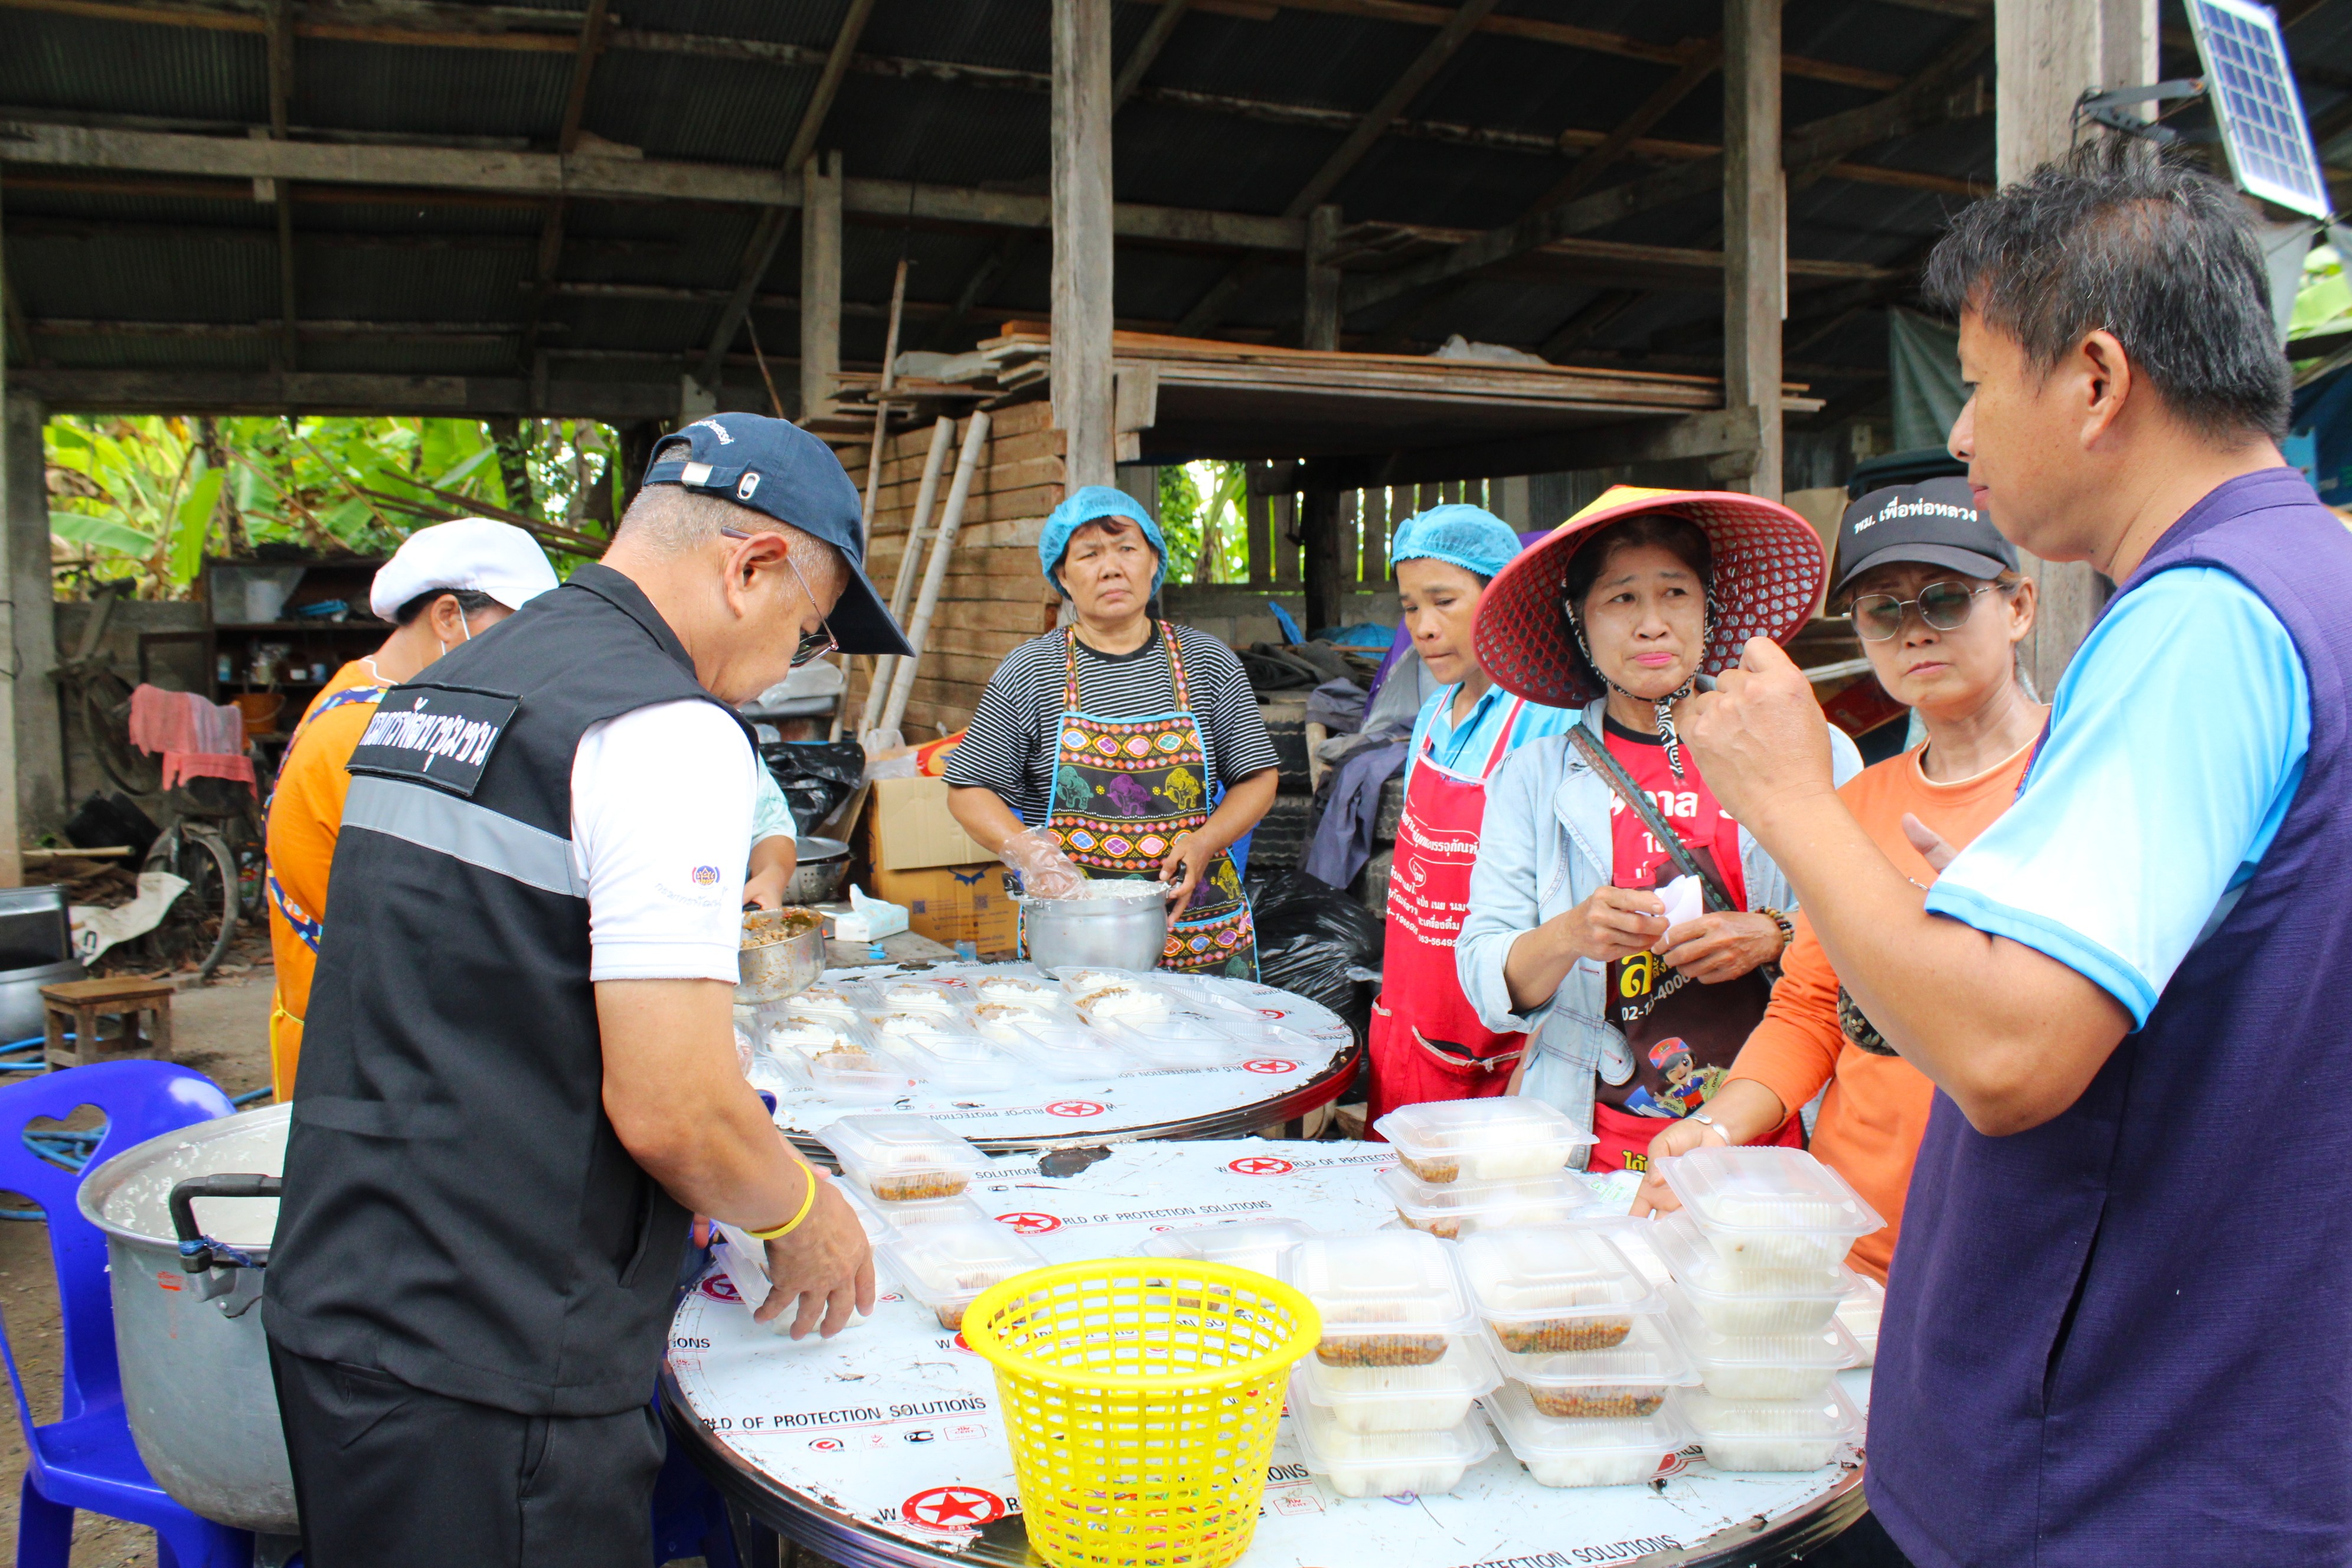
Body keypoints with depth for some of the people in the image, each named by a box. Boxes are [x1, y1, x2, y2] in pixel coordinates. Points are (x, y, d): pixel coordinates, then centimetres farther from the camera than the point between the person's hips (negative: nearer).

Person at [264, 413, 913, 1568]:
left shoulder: (433, 695, 10)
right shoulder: (668, 731, -18)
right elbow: (671, 1109, -24)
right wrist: (801, 1214, -3)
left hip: (327, 1302, 9)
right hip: (486, 1376, -9)